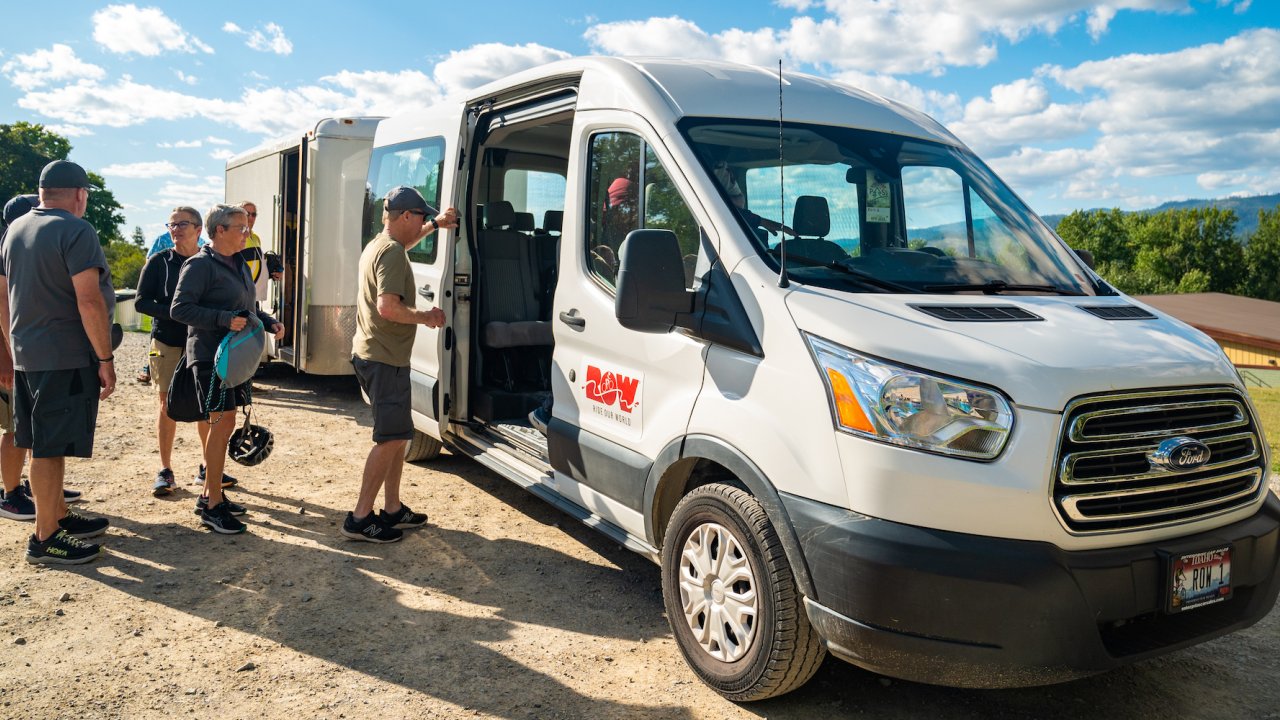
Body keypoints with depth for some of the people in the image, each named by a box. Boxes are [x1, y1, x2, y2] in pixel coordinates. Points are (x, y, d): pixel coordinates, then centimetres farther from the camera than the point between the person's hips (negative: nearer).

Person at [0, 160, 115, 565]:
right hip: (66, 359, -8)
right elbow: (89, 301, -20)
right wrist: (105, 359, -15)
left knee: (41, 445, 16)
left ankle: (60, 516, 30)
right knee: (51, 449, -2)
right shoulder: (76, 231, -13)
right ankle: (45, 539, 6)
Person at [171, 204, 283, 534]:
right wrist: (225, 319, -27)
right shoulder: (200, 265, -11)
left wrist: (270, 322, 7)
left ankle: (209, 494, 24)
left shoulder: (240, 265, 16)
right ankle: (213, 505, -3)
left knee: (221, 425, 13)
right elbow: (179, 309, -18)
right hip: (210, 355, -9)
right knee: (222, 423, -10)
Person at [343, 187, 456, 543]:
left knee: (397, 434, 16)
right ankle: (360, 518, -2)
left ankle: (392, 509, 22)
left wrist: (435, 224, 40)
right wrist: (425, 317, -14)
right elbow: (388, 307, -28)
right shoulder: (392, 253, -17)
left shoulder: (377, 245, 15)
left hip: (370, 354, 11)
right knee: (391, 439, -7)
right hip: (385, 360, -11)